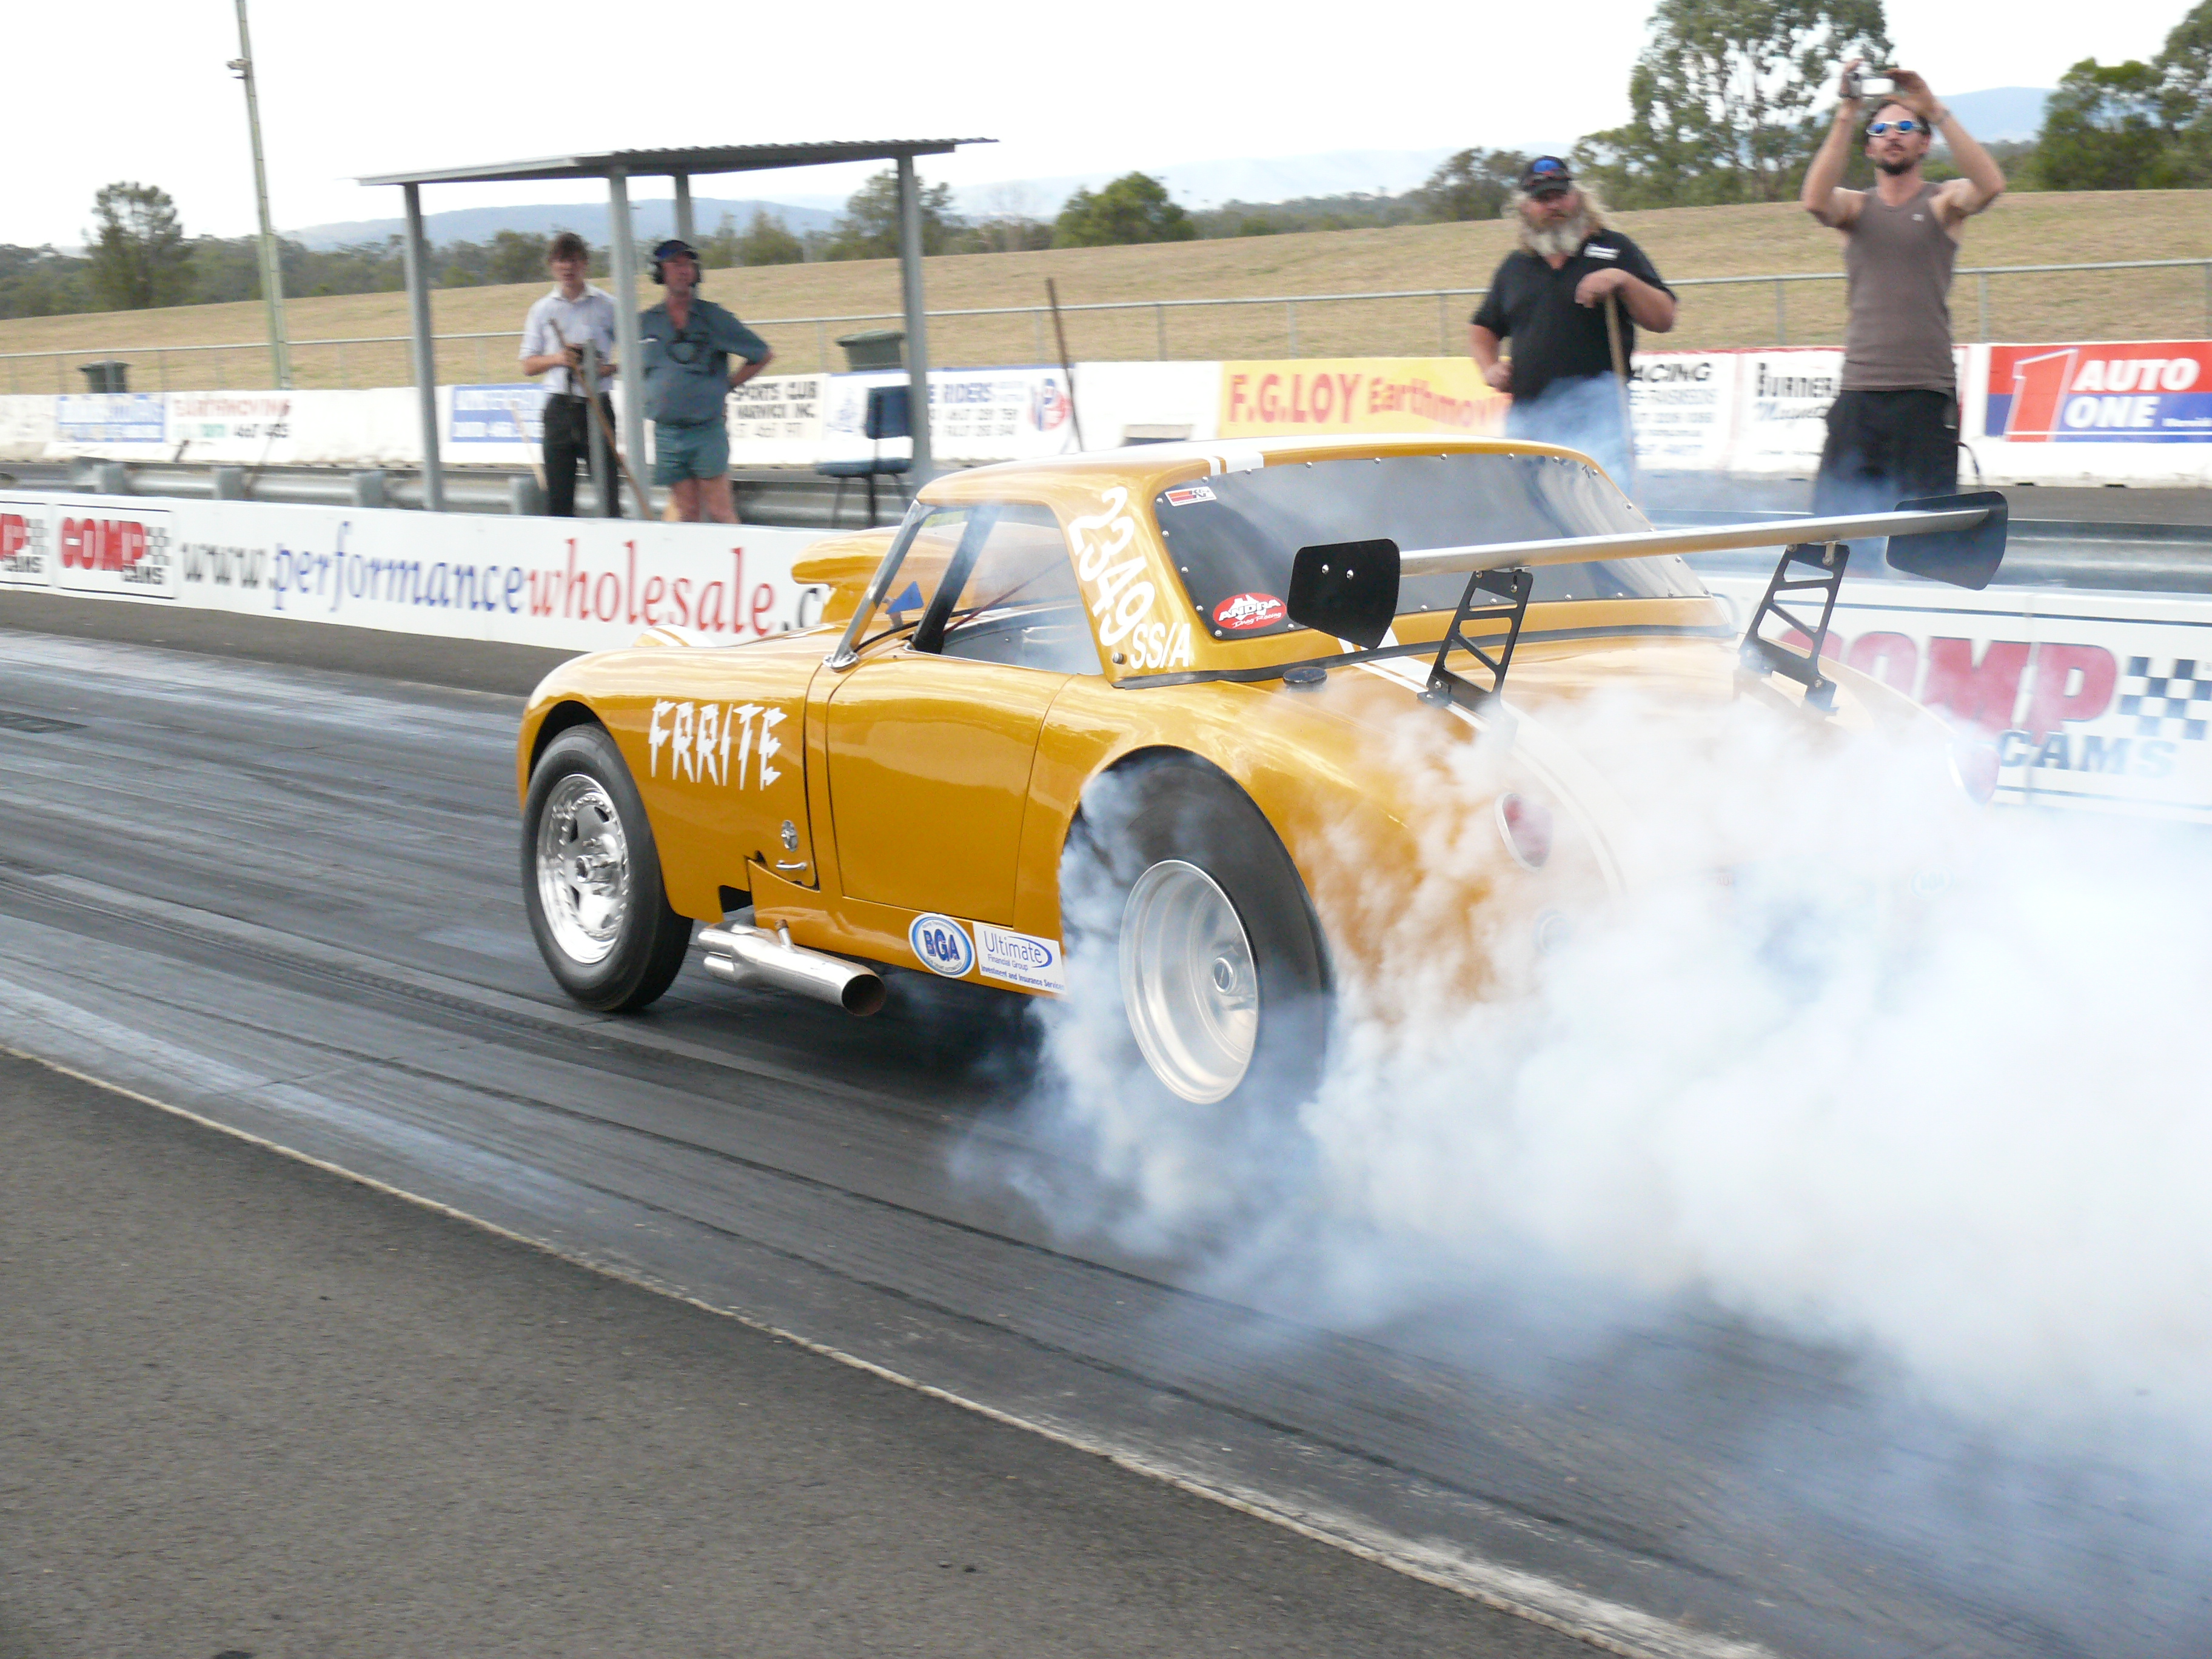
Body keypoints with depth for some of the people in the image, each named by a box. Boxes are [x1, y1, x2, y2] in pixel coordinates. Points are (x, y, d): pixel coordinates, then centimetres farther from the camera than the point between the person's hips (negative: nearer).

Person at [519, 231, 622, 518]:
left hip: (596, 405, -2)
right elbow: (528, 365, 11)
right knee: (558, 496, 4)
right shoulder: (543, 309, 10)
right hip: (559, 406, 2)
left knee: (608, 489, -7)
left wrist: (609, 369, -12)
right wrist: (556, 359, -9)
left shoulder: (606, 306, 4)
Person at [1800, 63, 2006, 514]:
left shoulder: (1944, 202, 8)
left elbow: (1990, 186, -13)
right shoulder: (1855, 207, 13)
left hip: (1927, 394, -2)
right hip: (1858, 392, 2)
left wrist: (1935, 112, -15)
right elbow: (1815, 200, -9)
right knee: (1835, 517, -1)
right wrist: (1847, 115, -13)